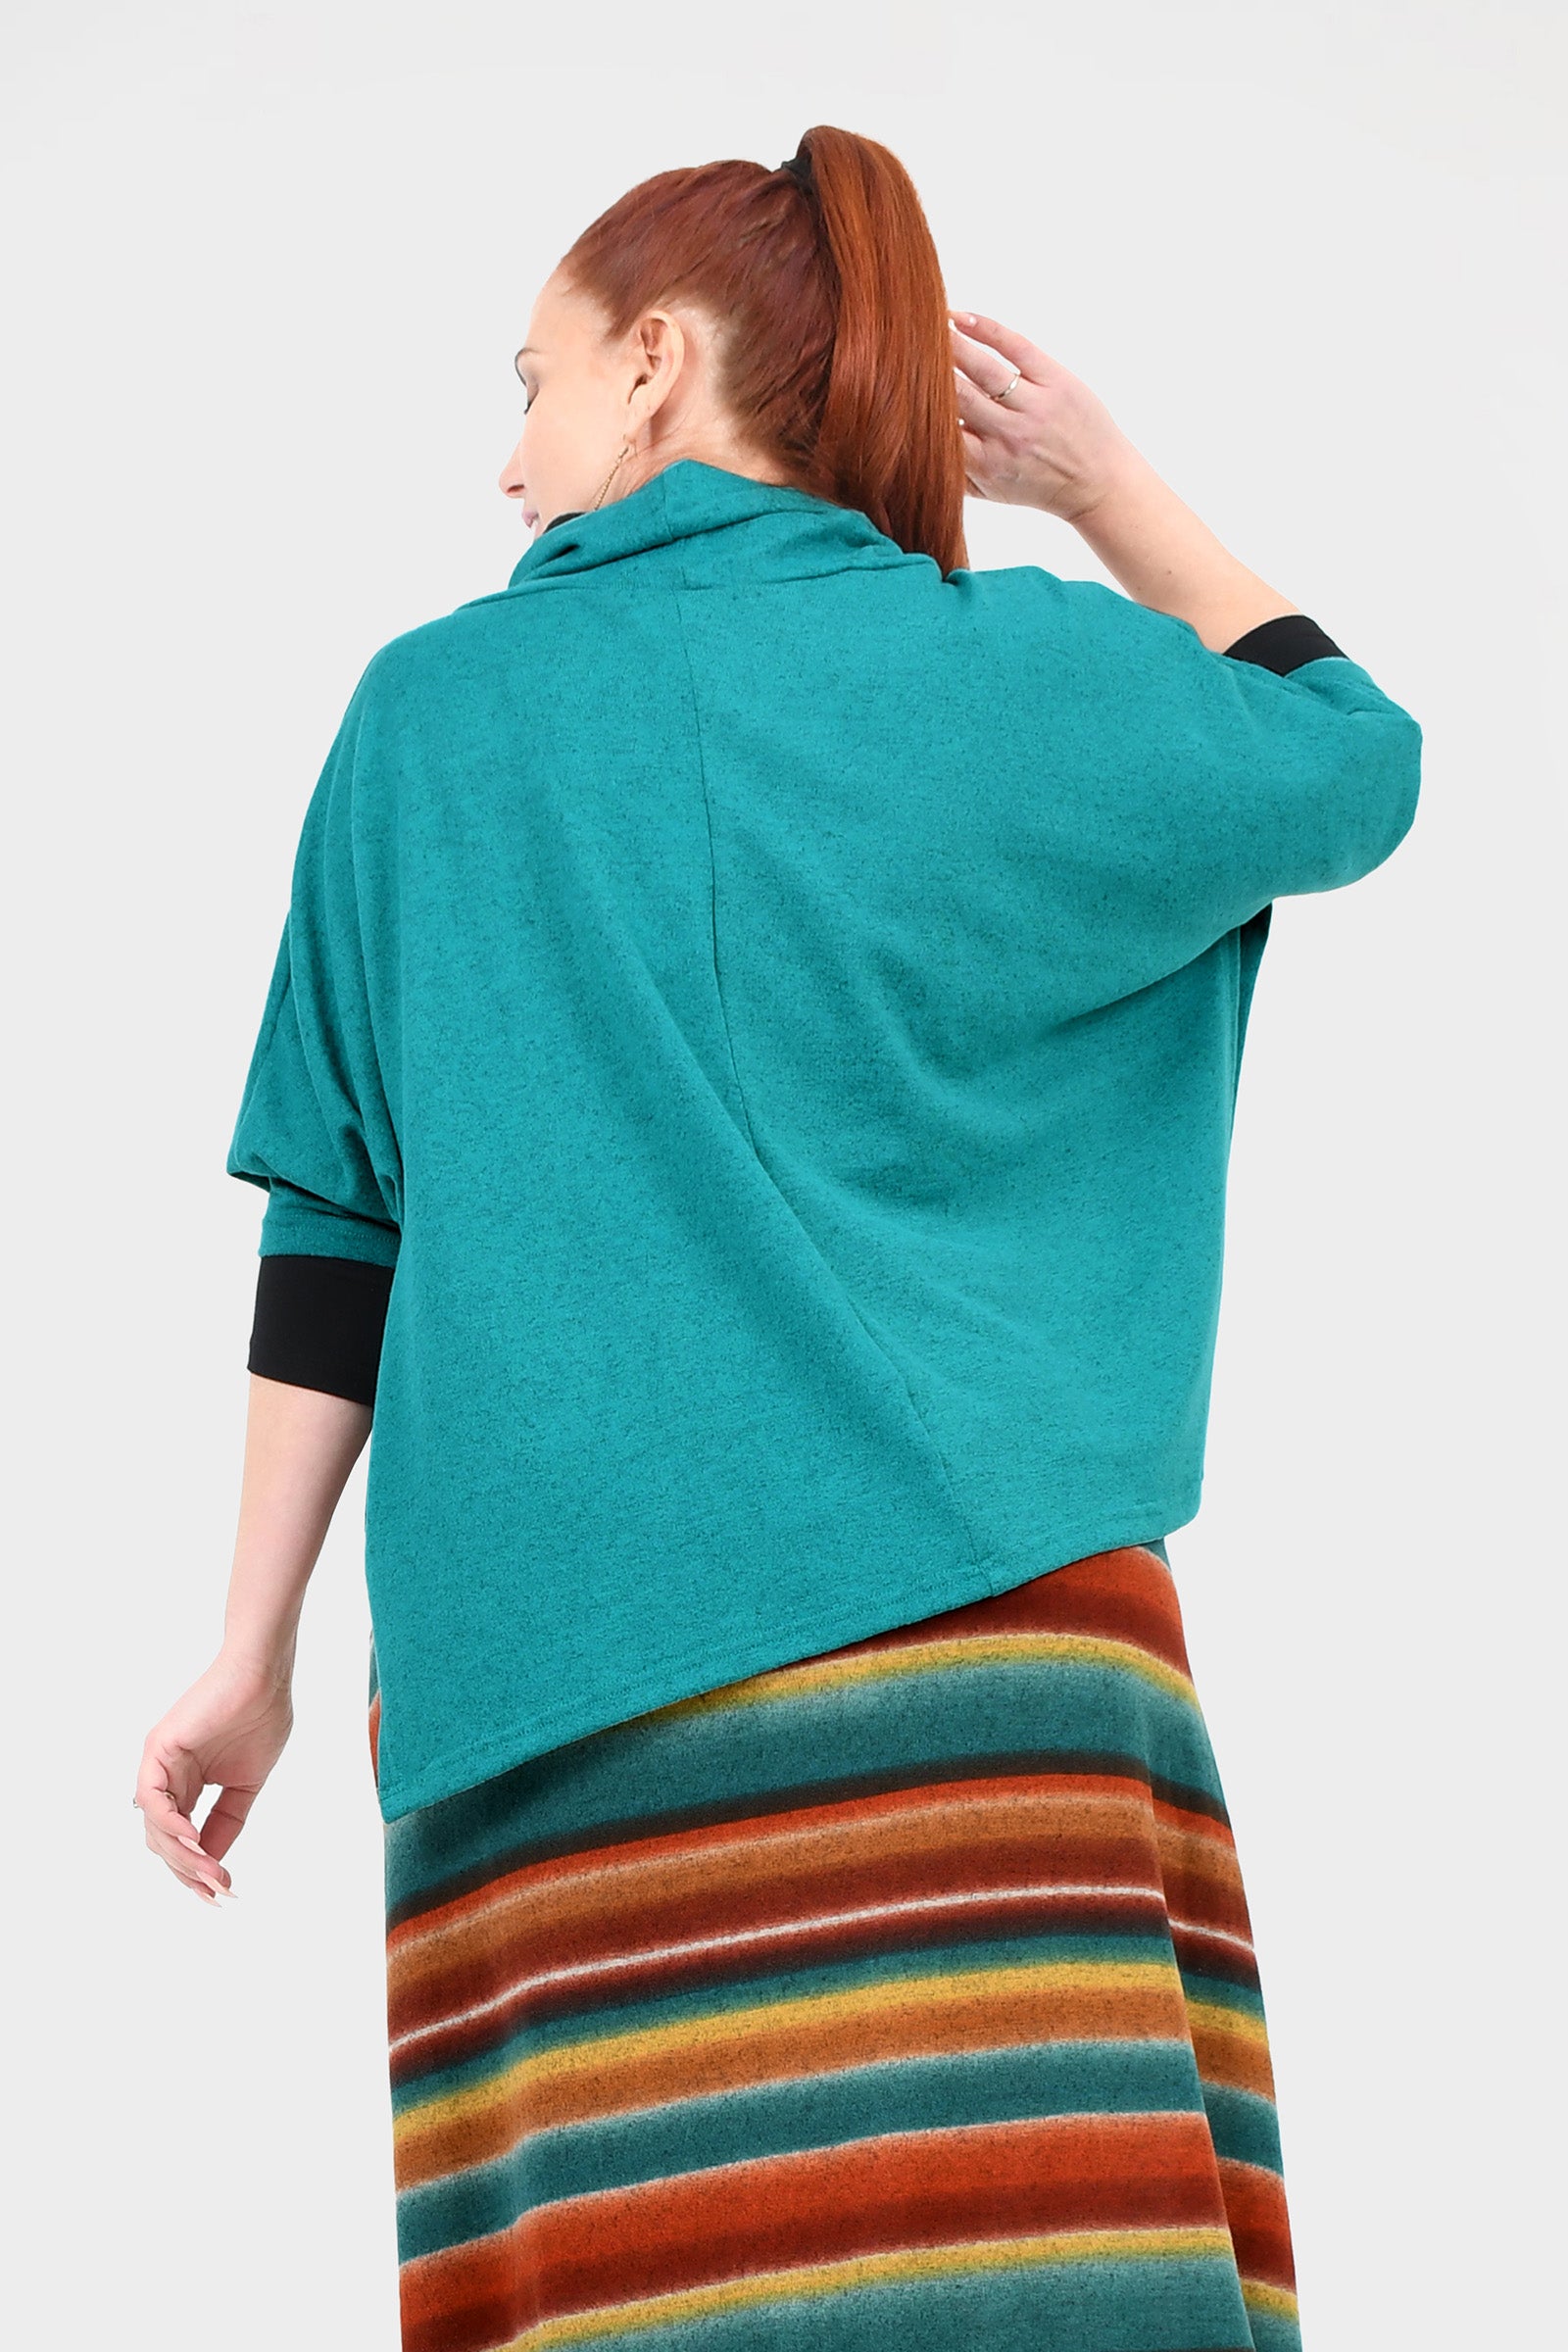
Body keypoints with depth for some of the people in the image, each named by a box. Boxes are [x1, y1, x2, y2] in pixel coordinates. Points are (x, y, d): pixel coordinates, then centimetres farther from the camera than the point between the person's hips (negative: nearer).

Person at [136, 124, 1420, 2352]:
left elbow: (339, 1222, 10)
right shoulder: (1016, 673, 8)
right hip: (961, 1608, -1)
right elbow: (1357, 760, 25)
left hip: (536, 1664, 1)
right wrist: (1108, 485, 28)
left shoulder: (431, 708, 10)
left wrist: (255, 1650, 16)